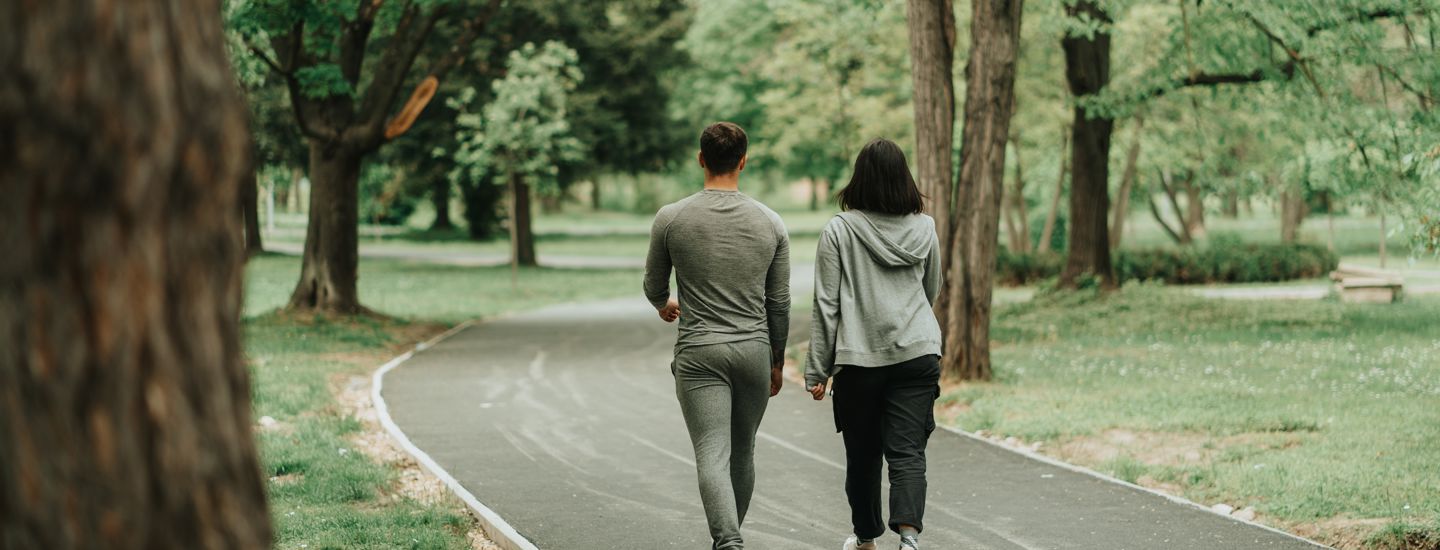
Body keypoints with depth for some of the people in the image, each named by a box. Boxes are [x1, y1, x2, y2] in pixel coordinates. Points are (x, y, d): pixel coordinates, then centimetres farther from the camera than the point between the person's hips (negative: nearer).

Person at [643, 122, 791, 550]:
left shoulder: (671, 219, -4)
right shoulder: (769, 223, 1)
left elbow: (654, 287, 10)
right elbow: (779, 304, 6)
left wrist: (665, 306, 35)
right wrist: (777, 362, 18)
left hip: (699, 353, -3)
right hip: (755, 351, 3)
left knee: (712, 455, -9)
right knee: (742, 453, 18)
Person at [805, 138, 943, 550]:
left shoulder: (839, 230, -5)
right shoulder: (924, 229, 3)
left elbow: (826, 305, -5)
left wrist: (817, 369, 1)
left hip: (858, 358, -1)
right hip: (918, 353, 1)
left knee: (862, 455, 14)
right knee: (908, 453, -2)